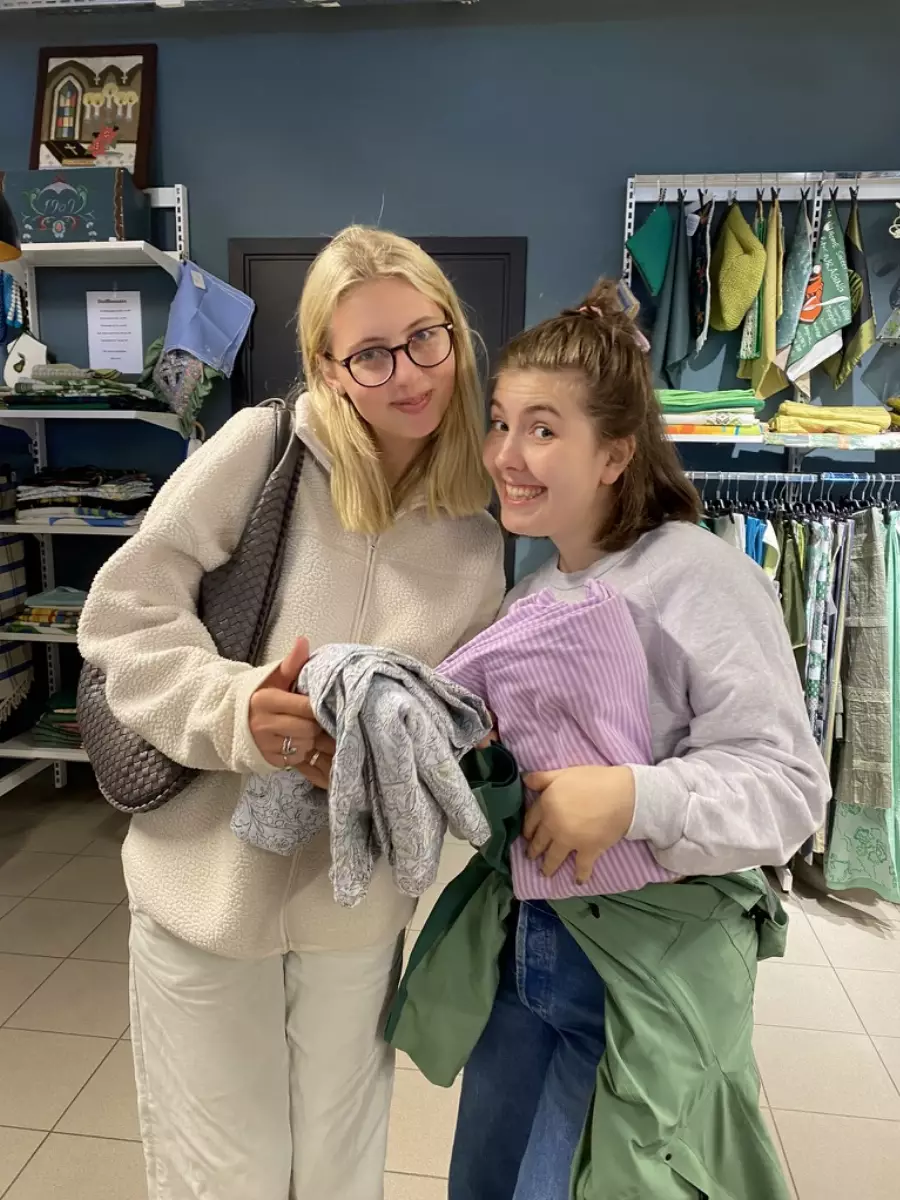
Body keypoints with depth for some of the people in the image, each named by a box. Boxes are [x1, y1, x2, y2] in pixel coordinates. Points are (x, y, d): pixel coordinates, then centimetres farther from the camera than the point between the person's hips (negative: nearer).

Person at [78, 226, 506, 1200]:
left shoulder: (476, 533, -2)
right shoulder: (260, 447, -13)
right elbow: (122, 616, -11)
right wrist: (236, 709, -26)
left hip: (358, 899, 3)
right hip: (206, 882, -2)